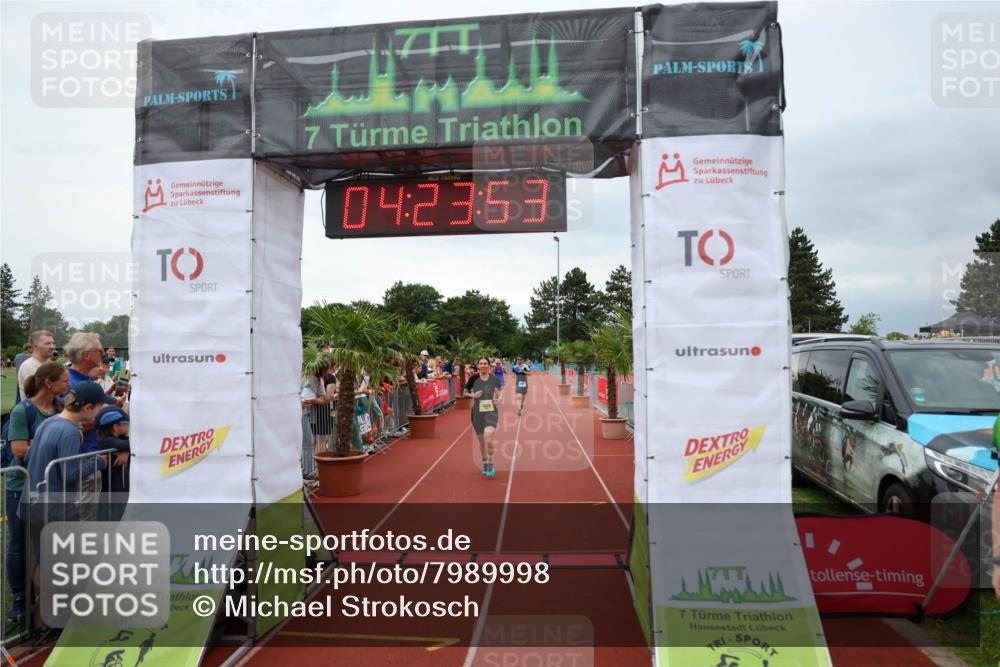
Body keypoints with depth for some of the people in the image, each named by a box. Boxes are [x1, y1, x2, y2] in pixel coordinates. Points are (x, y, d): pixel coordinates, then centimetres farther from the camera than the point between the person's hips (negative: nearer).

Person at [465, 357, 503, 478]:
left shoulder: (495, 379, -3)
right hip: (477, 413, 2)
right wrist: (473, 395, -12)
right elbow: (465, 392, 8)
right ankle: (485, 465, 36)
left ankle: (490, 465, 1)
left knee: (488, 440, -20)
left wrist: (498, 399, -11)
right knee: (481, 441, 13)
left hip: (491, 412, -2)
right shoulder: (473, 379, -4)